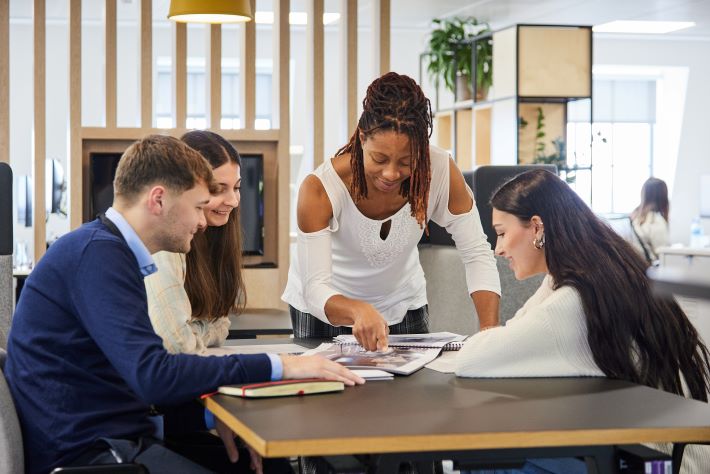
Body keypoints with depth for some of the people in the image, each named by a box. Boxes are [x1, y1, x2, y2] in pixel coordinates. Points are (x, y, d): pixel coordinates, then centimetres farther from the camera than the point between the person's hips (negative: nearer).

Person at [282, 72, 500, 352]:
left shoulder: (441, 172, -26)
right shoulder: (319, 189, -32)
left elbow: (477, 255, -20)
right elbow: (315, 289, -34)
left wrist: (490, 333, -34)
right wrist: (358, 311, -56)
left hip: (403, 305, 2)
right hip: (324, 309, -2)